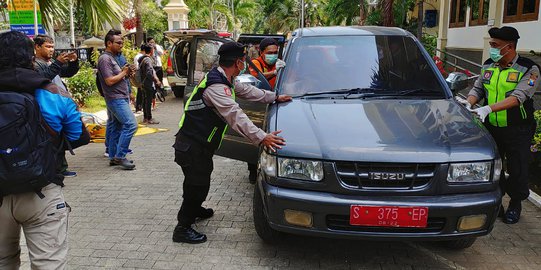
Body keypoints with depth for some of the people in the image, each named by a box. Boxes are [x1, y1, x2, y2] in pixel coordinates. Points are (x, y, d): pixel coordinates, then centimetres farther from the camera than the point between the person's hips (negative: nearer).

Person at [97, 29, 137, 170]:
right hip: (116, 99, -10)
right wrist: (124, 72, -9)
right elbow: (110, 80, -21)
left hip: (120, 98, 10)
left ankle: (113, 157, 18)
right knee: (130, 124, -16)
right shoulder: (105, 59, -13)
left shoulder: (113, 57, 18)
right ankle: (119, 156, -11)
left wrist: (127, 73, 5)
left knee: (115, 128, 12)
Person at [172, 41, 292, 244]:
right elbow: (235, 115, -36)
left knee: (201, 181, 25)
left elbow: (247, 91, 21)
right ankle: (182, 229, 11)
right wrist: (260, 137, -40)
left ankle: (194, 209, 48)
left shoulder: (224, 81, 7)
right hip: (192, 145, -10)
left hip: (201, 145, 10)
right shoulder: (216, 85, -26)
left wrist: (274, 97, 24)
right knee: (197, 183, -1)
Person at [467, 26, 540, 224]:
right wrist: (468, 105, -15)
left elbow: (518, 97, -25)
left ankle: (515, 205, 29)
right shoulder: (489, 66, 4)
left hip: (517, 131, -4)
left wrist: (488, 108, -37)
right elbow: (477, 89, 7)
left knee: (517, 170, 6)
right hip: (492, 127, 4)